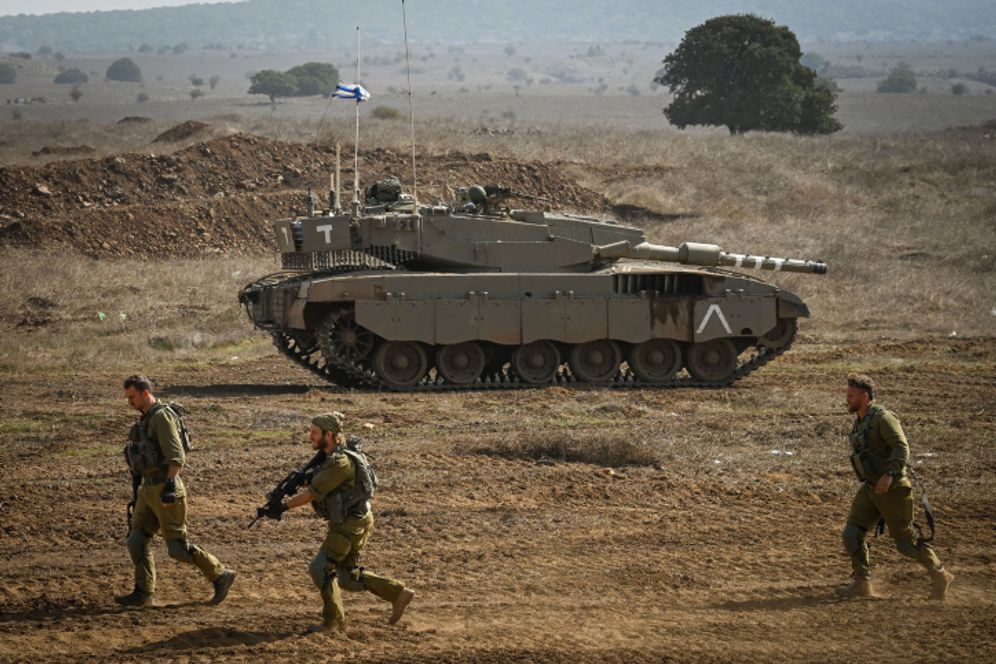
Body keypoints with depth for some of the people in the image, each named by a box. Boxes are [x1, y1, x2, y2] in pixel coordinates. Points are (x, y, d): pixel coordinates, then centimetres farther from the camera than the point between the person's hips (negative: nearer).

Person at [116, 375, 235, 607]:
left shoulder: (162, 416, -13)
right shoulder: (147, 419, 17)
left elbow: (176, 455, -21)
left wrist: (169, 485, -29)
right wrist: (137, 494, 25)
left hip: (166, 490, -9)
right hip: (149, 489, 9)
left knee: (178, 547, -6)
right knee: (136, 541, 2)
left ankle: (220, 576, 6)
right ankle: (143, 593, 5)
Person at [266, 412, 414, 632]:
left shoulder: (341, 462, -23)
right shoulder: (331, 458, 9)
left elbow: (314, 493, -22)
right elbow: (313, 488, 14)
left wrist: (283, 506, -15)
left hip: (351, 525, -10)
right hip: (344, 523, 10)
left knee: (321, 568, -5)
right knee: (348, 575, 15)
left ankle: (333, 622, 3)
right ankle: (398, 593, 18)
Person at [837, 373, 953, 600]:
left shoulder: (883, 418, -17)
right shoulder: (860, 423, 11)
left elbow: (901, 447, -25)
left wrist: (889, 474, -36)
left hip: (893, 488, -8)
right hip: (871, 488, 8)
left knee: (906, 540, 1)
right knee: (852, 533, -5)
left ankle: (939, 576, 19)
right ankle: (861, 584, -1)